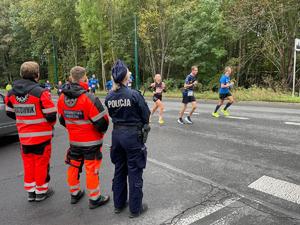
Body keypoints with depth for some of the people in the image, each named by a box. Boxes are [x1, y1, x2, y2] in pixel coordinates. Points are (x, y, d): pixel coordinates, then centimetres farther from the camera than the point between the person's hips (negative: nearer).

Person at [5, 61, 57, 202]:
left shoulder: (12, 93, 0)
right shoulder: (40, 92, -19)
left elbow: (10, 113, 9)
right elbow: (51, 115, -17)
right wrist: (50, 125, 5)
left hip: (24, 136, 5)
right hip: (41, 135, -5)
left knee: (28, 163, 18)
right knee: (41, 163, 10)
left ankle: (30, 191, 30)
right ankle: (41, 191, 23)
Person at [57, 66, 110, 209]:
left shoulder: (62, 98, -3)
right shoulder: (89, 98, -23)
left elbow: (62, 120, 9)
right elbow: (102, 121, -21)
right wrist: (101, 131, 1)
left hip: (74, 140, 6)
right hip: (91, 142, -6)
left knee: (74, 166, 20)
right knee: (92, 169, 6)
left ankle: (74, 193, 37)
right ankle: (94, 198, 19)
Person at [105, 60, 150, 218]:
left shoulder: (109, 97, -1)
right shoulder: (134, 94, -17)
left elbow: (112, 115, 7)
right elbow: (146, 115, -10)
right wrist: (141, 125, 9)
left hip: (116, 134, 6)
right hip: (133, 135, -5)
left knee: (119, 170, 19)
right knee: (134, 172, 8)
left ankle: (119, 204, 34)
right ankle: (135, 208, 21)